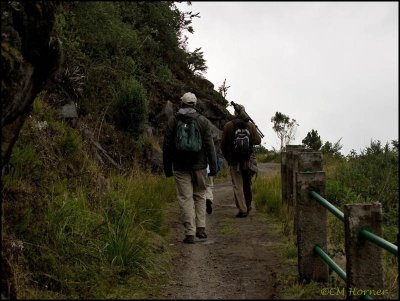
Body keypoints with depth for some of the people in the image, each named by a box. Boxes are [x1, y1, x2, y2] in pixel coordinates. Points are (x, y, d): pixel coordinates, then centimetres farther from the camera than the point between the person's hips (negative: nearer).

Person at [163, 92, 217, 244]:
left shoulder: (172, 120, 0)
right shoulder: (202, 120, -1)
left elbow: (166, 146, 2)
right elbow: (209, 145, -3)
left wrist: (167, 168, 11)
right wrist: (213, 166, 3)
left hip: (180, 167, -1)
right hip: (199, 166, 1)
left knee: (185, 198, 1)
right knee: (199, 196, 16)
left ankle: (190, 233, -3)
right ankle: (201, 228, 10)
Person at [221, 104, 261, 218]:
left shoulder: (228, 126, -4)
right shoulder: (251, 125, -1)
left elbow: (223, 145, 0)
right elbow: (257, 141, 1)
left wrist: (227, 157, 14)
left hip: (234, 161, -2)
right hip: (248, 160, 2)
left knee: (237, 186, 0)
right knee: (247, 184, 16)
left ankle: (242, 210, -4)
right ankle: (248, 206, 26)